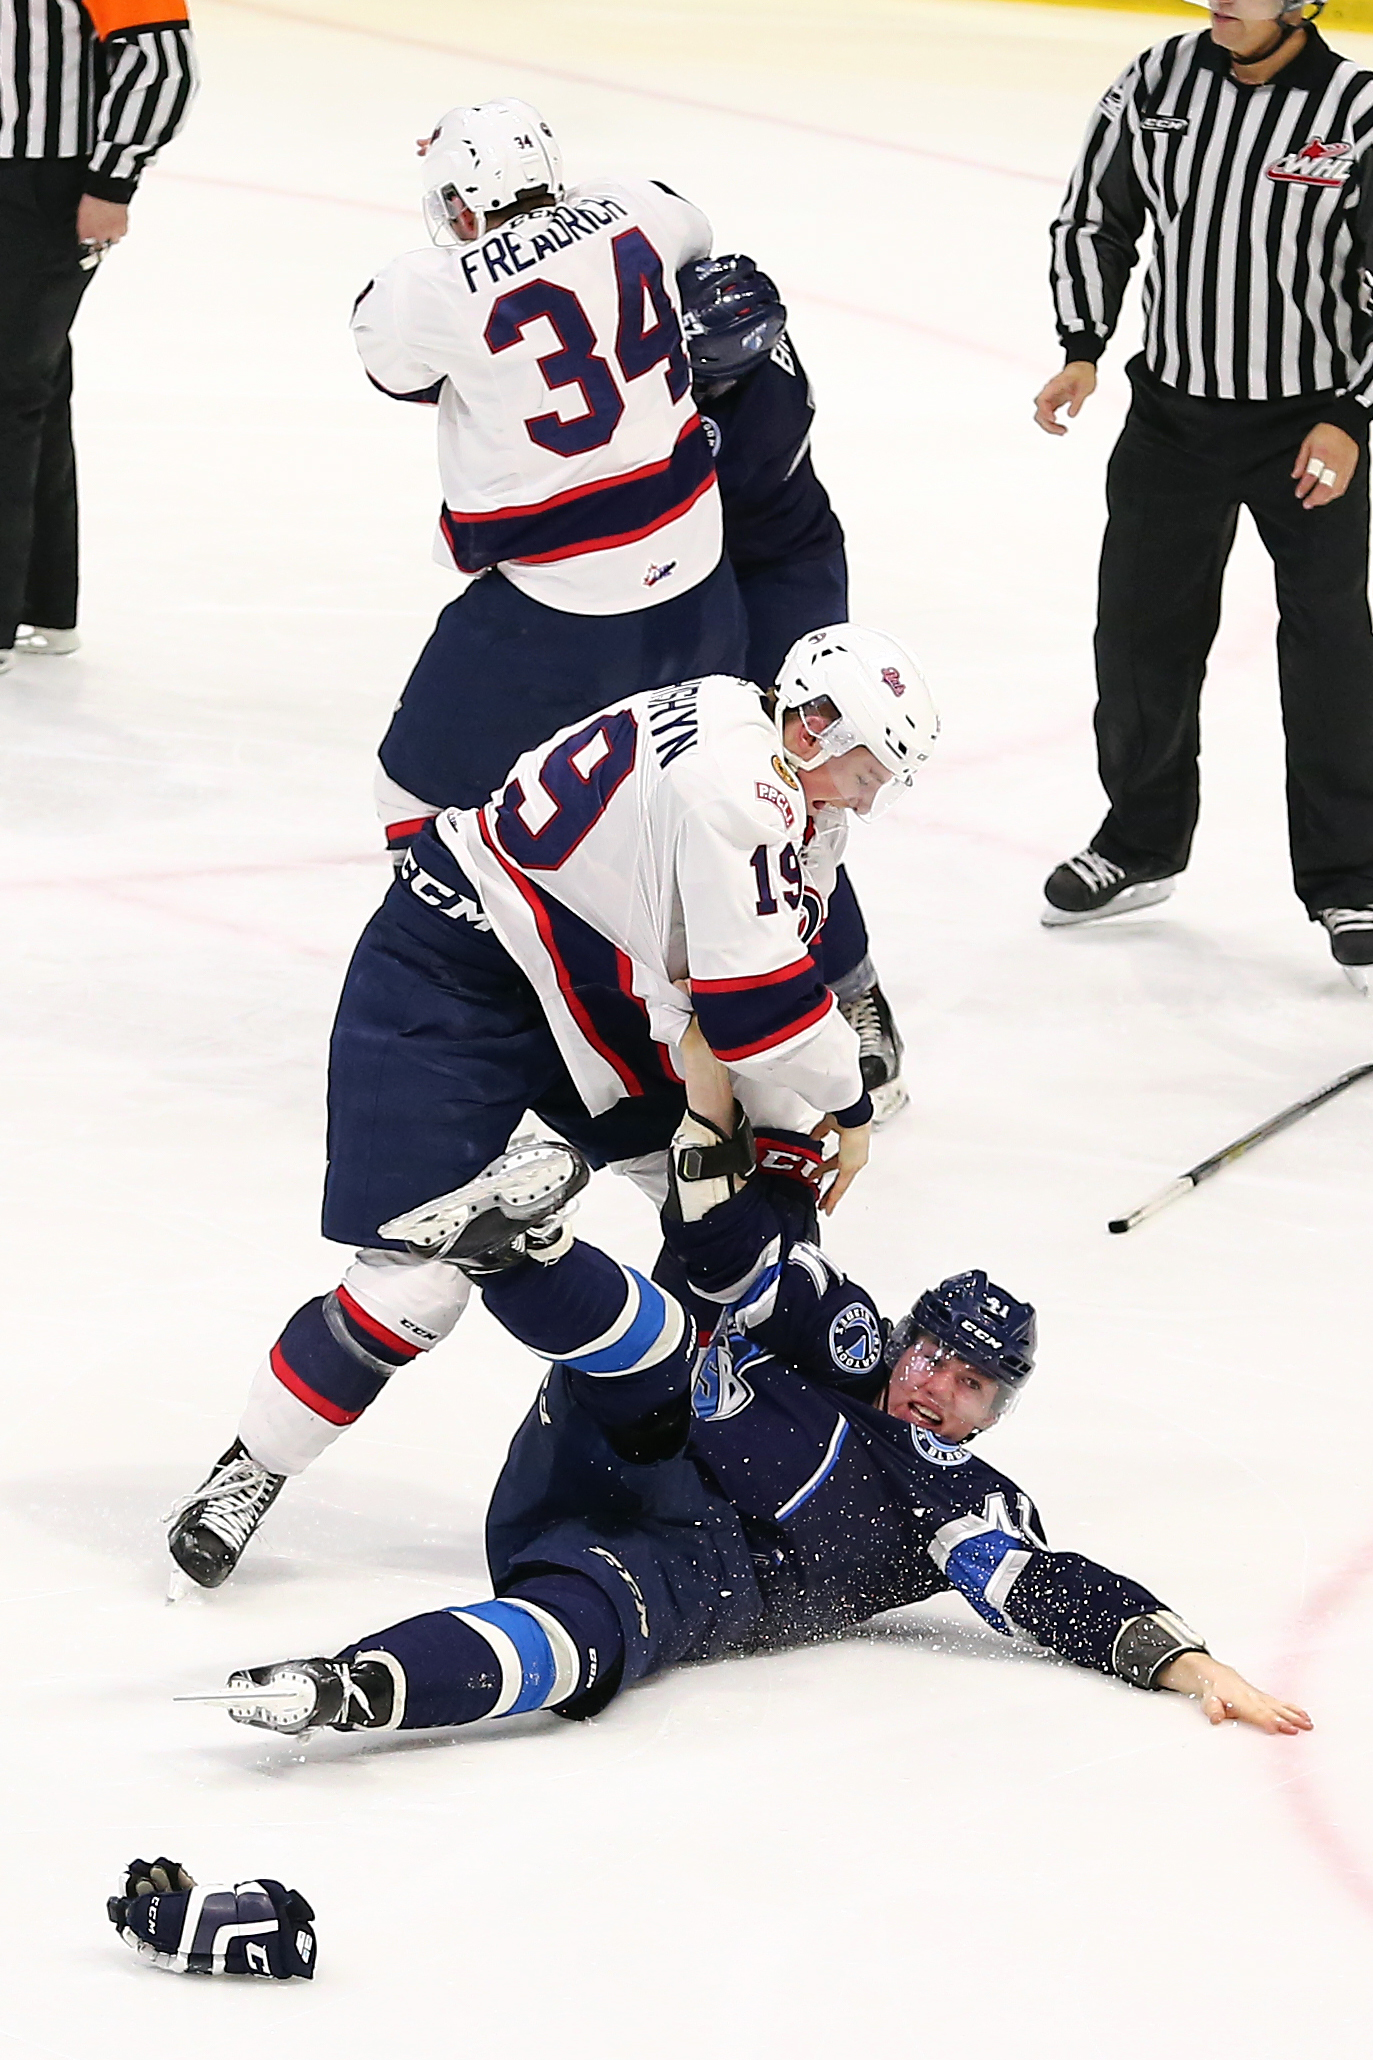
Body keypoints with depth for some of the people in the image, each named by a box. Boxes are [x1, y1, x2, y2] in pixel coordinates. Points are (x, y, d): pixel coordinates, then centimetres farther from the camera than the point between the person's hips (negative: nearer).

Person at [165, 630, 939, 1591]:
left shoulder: (785, 792, 3)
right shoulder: (733, 783, -28)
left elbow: (759, 971, 8)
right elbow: (756, 998, -27)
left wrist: (786, 1143, 2)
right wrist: (846, 1112, -10)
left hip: (594, 990, 10)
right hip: (448, 982, -10)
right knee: (418, 1282, -13)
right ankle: (251, 1472, 6)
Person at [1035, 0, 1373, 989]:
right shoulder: (1159, 82, -5)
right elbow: (1094, 215, 8)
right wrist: (1083, 349, -3)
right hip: (1173, 413, 4)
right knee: (1142, 632, 12)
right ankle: (1141, 847, 32)